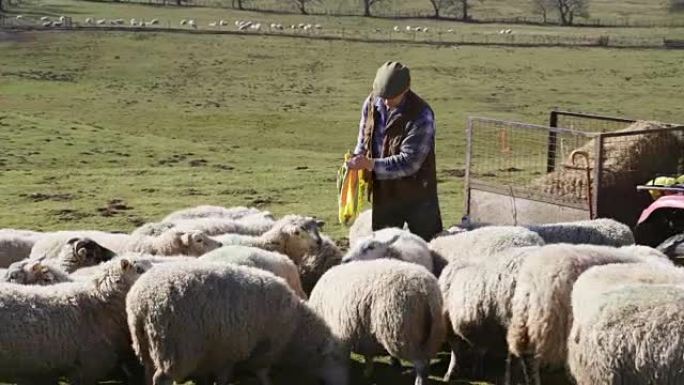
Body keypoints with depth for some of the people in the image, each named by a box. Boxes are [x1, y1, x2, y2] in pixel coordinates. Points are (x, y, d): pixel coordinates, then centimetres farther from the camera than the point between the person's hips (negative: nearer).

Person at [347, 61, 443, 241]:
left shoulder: (421, 116, -21)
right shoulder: (372, 103, -3)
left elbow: (409, 162, -24)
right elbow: (363, 140, 13)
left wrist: (371, 164, -29)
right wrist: (357, 159, -7)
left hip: (416, 195, -5)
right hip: (383, 193, 5)